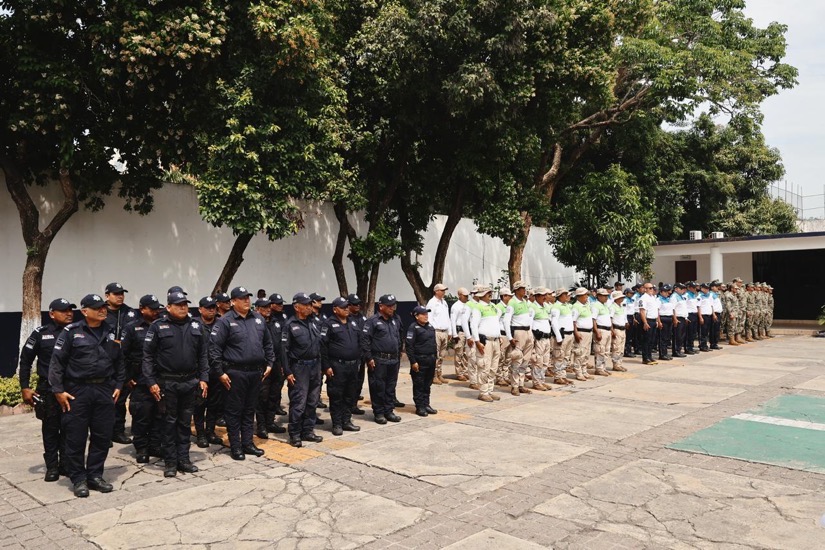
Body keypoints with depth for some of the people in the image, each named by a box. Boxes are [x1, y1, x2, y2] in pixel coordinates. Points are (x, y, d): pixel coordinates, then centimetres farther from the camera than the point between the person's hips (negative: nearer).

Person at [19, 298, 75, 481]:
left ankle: (66, 464, 21)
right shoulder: (40, 333, -2)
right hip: (48, 389, -1)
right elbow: (25, 361, 4)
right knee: (50, 429, 7)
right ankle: (52, 467, 18)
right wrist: (25, 387, 0)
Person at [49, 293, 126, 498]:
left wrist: (118, 385, 11)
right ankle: (79, 479, 14)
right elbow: (56, 362, -5)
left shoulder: (110, 333, 9)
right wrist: (58, 390, -9)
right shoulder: (71, 332, -5)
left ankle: (95, 475, 22)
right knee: (76, 438, 2)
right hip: (77, 391, -4)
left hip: (104, 391, 4)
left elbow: (119, 362, 17)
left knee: (102, 436, 8)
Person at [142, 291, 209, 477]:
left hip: (190, 382, 3)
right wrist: (151, 382, -10)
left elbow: (202, 355, 10)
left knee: (185, 423, 11)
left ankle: (184, 459, 21)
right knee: (169, 423, 6)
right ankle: (170, 462, 15)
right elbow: (148, 356, -4)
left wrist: (203, 378, 3)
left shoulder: (195, 326, 7)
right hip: (167, 383, -3)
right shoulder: (158, 327, -4)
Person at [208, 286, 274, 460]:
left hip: (256, 372, 6)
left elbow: (268, 343, 18)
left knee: (249, 410, 14)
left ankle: (247, 443, 24)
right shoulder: (225, 321, -8)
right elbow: (214, 347, -11)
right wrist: (220, 372, -12)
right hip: (235, 373, -5)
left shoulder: (258, 319, 10)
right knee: (234, 411, 4)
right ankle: (235, 446, 14)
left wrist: (269, 363, 12)